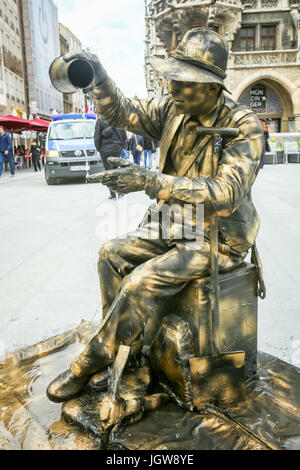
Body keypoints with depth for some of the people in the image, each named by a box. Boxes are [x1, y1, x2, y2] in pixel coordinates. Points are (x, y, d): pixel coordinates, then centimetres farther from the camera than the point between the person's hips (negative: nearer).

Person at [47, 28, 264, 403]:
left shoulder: (243, 127, -20)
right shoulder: (175, 109, 0)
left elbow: (224, 194, -31)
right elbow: (121, 113, 5)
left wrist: (151, 182, -39)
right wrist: (97, 76, -15)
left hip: (218, 239, -7)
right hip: (177, 227, 7)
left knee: (141, 282, -22)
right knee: (112, 253, 1)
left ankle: (92, 362, 1)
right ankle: (126, 344, 12)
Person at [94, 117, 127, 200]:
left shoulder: (100, 121, -6)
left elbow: (97, 136, -5)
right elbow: (124, 135, 5)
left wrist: (98, 148, 5)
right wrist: (122, 146, 14)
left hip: (105, 150, -3)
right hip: (117, 149, 3)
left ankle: (113, 195, 0)